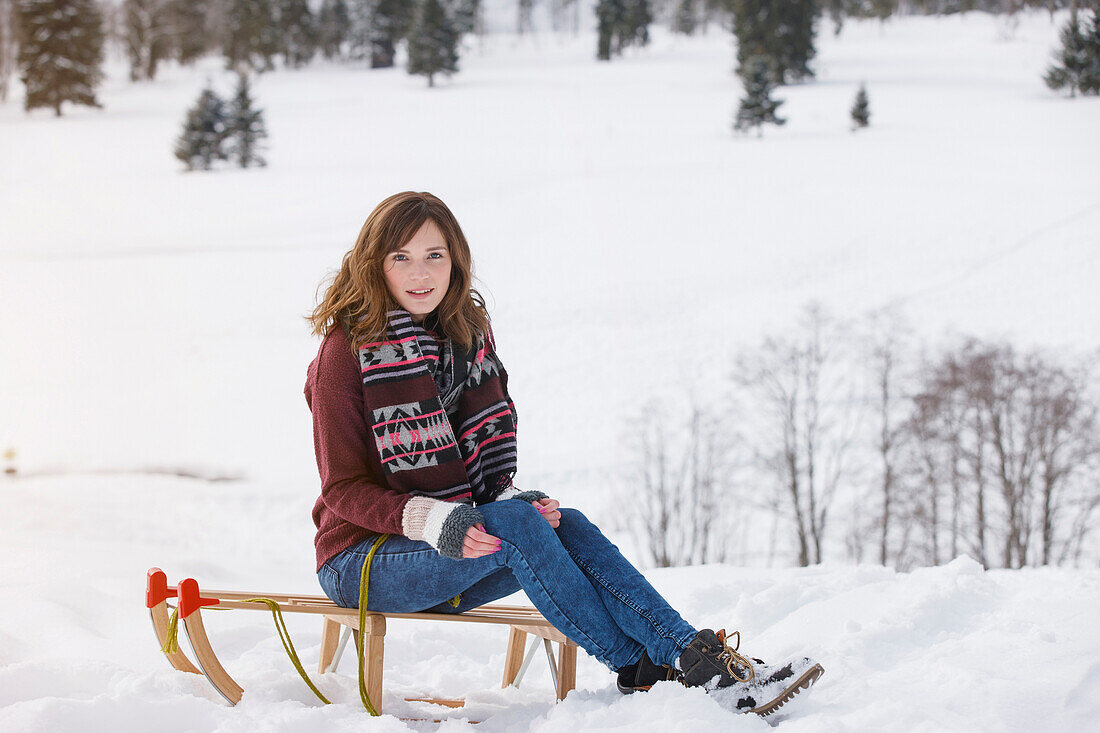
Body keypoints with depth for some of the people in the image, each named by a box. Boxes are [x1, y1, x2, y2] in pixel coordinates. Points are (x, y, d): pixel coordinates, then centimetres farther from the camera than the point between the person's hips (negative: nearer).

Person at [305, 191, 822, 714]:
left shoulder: (466, 336, 9)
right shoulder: (347, 352, -11)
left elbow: (485, 457, 13)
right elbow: (345, 489, -13)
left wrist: (507, 495, -10)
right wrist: (434, 520, -28)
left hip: (451, 558, 6)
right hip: (363, 562, -5)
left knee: (567, 526, -22)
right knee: (514, 524, -30)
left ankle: (697, 656, -34)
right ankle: (639, 671, -27)